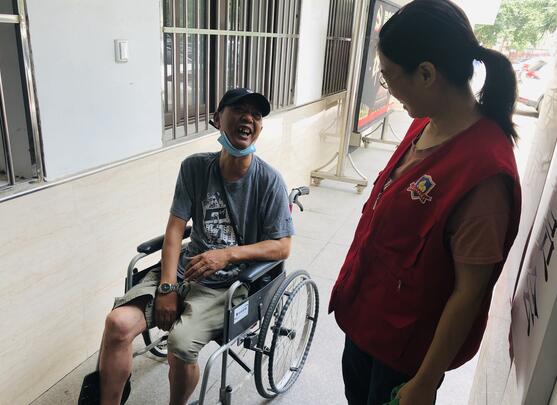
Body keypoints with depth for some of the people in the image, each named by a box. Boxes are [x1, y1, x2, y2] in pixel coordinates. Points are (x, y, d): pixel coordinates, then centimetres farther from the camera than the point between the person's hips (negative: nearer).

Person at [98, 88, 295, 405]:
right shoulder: (195, 167, -1)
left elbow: (282, 247, -8)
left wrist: (228, 254, -20)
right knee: (118, 323, -18)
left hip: (230, 283, -3)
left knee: (182, 344, -25)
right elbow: (175, 228, -2)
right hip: (187, 269, 3)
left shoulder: (269, 181, -9)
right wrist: (167, 286, -12)